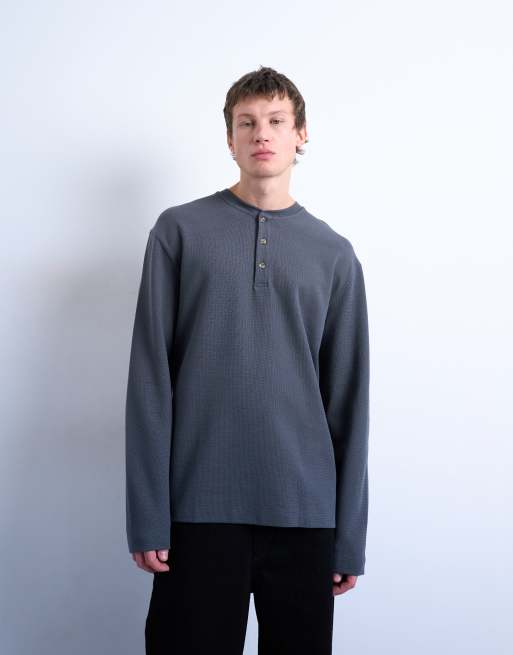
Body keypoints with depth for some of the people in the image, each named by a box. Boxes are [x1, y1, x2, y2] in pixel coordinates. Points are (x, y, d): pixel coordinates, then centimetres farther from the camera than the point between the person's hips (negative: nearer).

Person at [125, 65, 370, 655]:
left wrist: (351, 536, 4)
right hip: (200, 504, -1)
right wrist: (148, 515, -7)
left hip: (305, 512, 2)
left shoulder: (334, 254, 7)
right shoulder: (181, 230, 2)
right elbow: (151, 378, -1)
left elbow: (348, 399, 7)